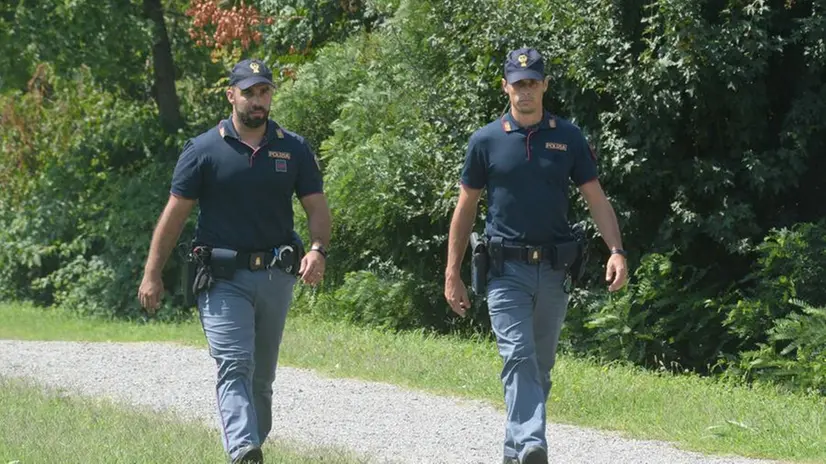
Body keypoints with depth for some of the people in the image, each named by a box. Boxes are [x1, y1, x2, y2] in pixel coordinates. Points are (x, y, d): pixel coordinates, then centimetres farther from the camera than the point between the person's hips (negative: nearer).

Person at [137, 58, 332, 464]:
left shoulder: (294, 149, 7)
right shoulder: (204, 150, -1)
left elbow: (317, 206, 5)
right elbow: (175, 213, 0)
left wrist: (318, 250, -16)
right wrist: (152, 274, -4)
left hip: (276, 277, 4)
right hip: (223, 278, -4)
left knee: (262, 376, 13)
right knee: (235, 368, -17)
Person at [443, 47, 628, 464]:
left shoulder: (567, 138, 6)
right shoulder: (486, 141, 2)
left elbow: (596, 198, 5)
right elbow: (464, 209, 7)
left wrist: (616, 250, -10)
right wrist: (452, 274, 3)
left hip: (553, 270, 3)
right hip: (507, 269, -3)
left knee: (540, 366, 9)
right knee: (518, 356, -18)